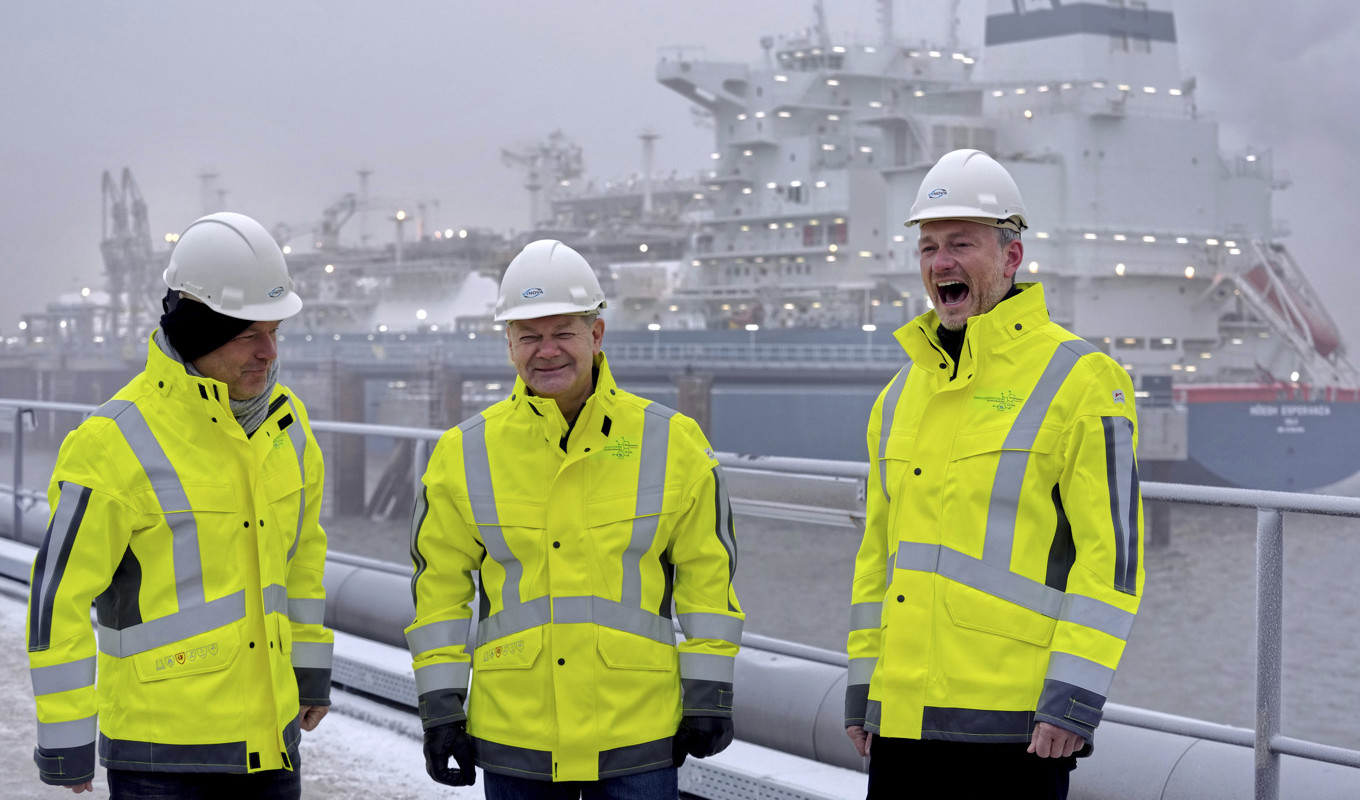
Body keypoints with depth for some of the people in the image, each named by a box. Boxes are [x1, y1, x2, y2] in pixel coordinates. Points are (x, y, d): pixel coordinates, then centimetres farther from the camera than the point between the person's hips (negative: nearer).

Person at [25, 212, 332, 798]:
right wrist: (65, 738, -10)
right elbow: (59, 594, -13)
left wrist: (311, 667, 21)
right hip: (162, 749, -6)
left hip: (267, 733, 6)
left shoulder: (285, 420, 6)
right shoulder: (116, 443, -15)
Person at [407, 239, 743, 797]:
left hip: (636, 737, -1)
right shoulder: (465, 455, 1)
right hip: (514, 733, 1)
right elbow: (440, 586, 6)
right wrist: (440, 708, 2)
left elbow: (708, 574, 4)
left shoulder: (671, 444, -1)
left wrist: (709, 698, 1)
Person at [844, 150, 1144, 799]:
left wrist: (1075, 696, -14)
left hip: (1012, 720, -6)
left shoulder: (1080, 380, -5)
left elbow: (1112, 551, -9)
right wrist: (862, 689, 17)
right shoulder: (902, 393, 15)